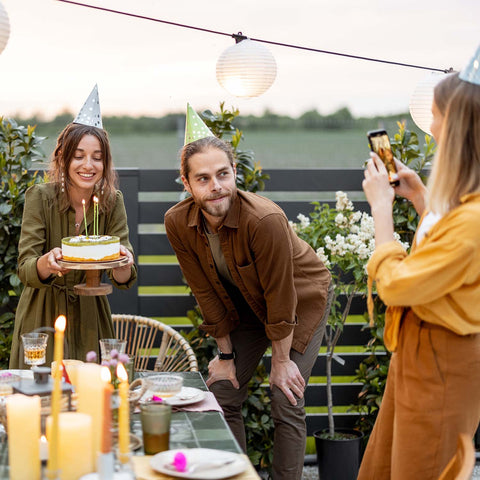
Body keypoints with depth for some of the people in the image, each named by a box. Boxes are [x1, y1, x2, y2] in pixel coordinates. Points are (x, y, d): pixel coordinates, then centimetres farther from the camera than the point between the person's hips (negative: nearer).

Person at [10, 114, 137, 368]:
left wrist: (123, 264, -32)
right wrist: (47, 263, -40)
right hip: (43, 315, -2)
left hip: (90, 316, 2)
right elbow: (25, 271, -19)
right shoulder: (40, 197, -13)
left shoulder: (112, 201, -6)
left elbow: (123, 280, -10)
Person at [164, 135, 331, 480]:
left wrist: (281, 360, -17)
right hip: (246, 305, 5)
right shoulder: (178, 223, -20)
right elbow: (206, 292, -8)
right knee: (223, 394, 3)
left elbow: (281, 296, -26)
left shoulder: (266, 219, -37)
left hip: (301, 299, -5)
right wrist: (225, 354, -3)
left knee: (287, 403, -11)